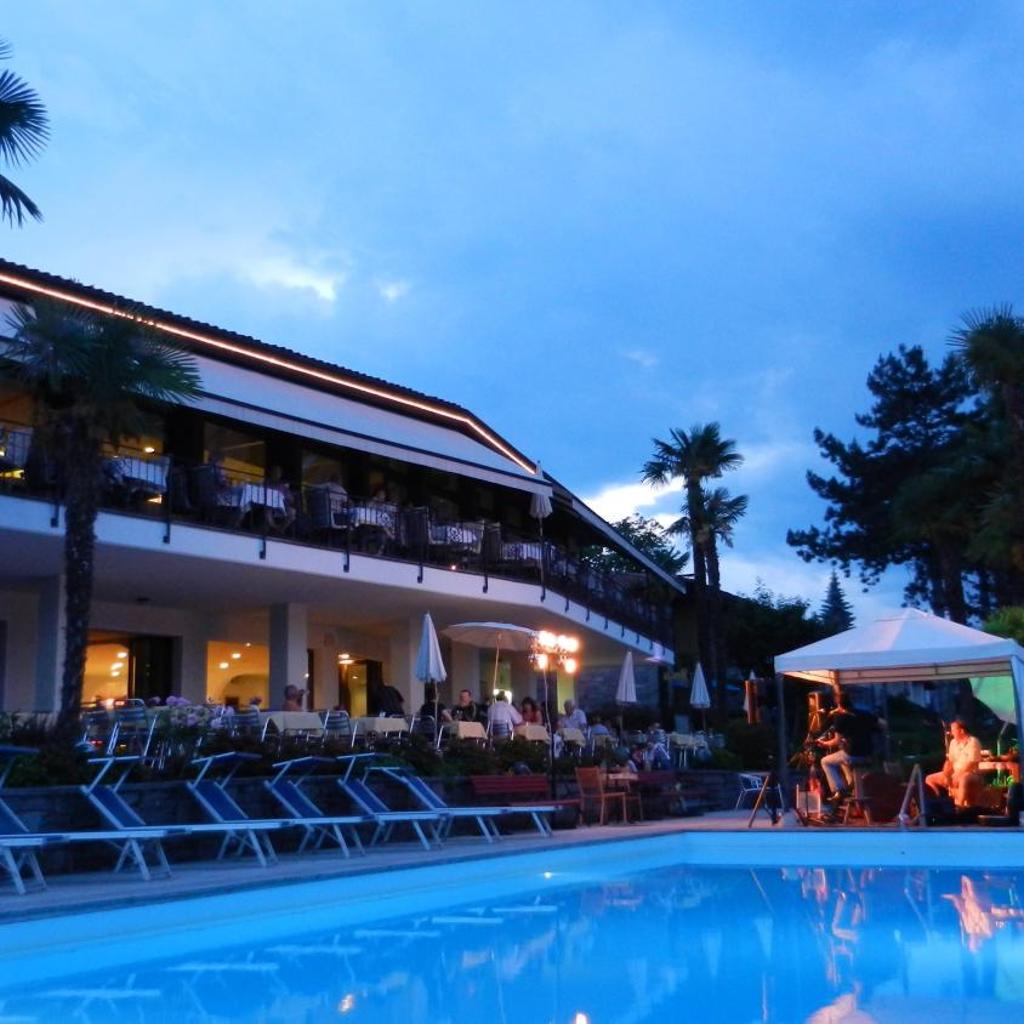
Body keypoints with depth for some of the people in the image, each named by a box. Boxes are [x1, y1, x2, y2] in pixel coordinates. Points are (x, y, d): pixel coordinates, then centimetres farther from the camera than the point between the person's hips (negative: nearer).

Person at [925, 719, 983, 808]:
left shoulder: (973, 742, -13)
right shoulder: (953, 742, 10)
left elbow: (971, 763, -19)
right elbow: (949, 761, 12)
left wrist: (957, 776, -22)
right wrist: (945, 775, -6)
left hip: (970, 774, -8)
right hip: (954, 774, 8)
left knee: (963, 780, -43)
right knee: (930, 779, 1)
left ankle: (959, 807, -39)